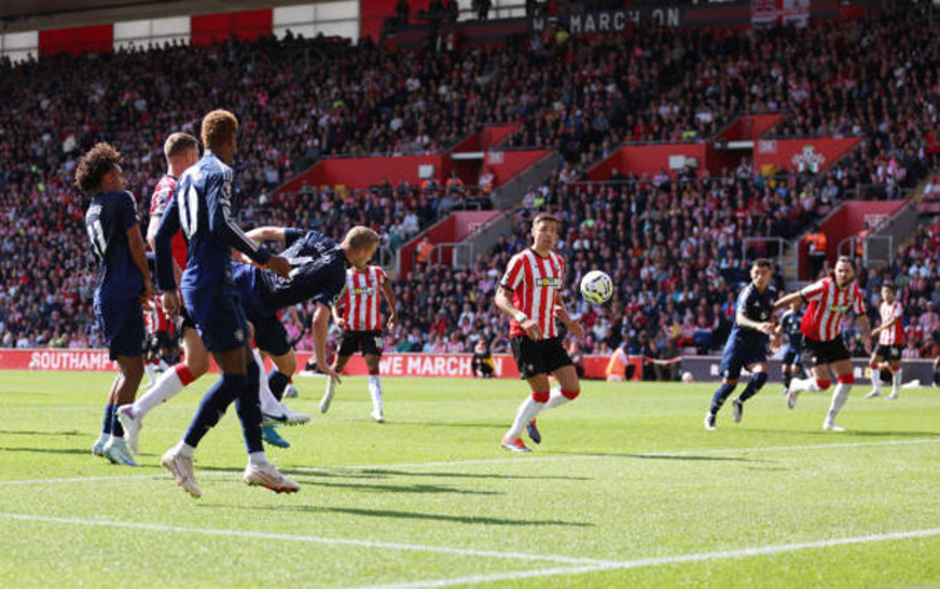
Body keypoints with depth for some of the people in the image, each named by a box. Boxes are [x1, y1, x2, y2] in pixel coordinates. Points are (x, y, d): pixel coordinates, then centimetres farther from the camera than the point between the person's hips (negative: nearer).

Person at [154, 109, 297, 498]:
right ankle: (183, 453, -7)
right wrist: (263, 258, -20)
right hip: (211, 286, -10)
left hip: (199, 283, 10)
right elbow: (221, 223, -24)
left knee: (249, 372, 9)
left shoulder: (188, 177, 17)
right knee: (234, 377, -8)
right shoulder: (219, 172, -9)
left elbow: (162, 235, 20)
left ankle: (257, 462, 8)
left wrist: (168, 287, 25)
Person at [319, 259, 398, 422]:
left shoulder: (377, 273, 1)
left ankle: (378, 408, -23)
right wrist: (336, 317, -24)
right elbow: (335, 302, -5)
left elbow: (388, 291, 19)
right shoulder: (345, 277, -3)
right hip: (350, 328, 1)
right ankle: (329, 393, 42)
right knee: (338, 366, 13)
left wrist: (394, 314, 25)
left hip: (372, 329, -1)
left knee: (373, 365, -15)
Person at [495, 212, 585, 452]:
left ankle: (529, 413, 23)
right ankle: (511, 437, 11)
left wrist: (568, 321, 9)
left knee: (572, 389, -1)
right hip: (524, 336, -7)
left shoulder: (558, 262, 13)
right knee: (542, 392, -9)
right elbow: (501, 298, -12)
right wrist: (523, 319, -28)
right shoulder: (521, 261, -8)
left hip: (549, 336, 7)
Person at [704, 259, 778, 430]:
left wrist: (772, 333, 19)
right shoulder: (747, 293, -15)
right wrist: (758, 325, -48)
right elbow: (740, 319, -31)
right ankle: (711, 415, 20)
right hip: (738, 342, -5)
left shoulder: (771, 293, 7)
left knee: (762, 372, -23)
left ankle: (740, 402, 0)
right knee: (729, 382, -4)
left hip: (757, 346, 5)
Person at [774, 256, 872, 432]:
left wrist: (867, 338, -16)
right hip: (813, 338, -6)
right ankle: (796, 386, 23)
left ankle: (829, 422, 13)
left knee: (847, 380, -2)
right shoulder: (824, 287, -24)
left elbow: (861, 318, 2)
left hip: (834, 338, 6)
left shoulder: (855, 292, -5)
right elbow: (795, 298, -21)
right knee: (823, 384, -13)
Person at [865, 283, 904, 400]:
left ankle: (895, 392, 8)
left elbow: (894, 320, -21)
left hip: (895, 340, -7)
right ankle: (876, 389, 3)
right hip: (883, 339, 7)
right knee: (873, 362, -3)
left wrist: (879, 329, -26)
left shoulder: (897, 305, -10)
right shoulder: (882, 306, 12)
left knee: (895, 365, -2)